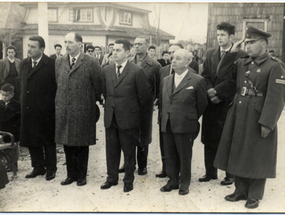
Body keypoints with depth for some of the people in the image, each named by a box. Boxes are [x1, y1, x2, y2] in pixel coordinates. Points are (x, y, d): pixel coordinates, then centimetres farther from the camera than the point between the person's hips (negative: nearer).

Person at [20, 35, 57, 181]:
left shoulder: (51, 64, -11)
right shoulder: (24, 64, 9)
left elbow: (56, 86, -9)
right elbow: (23, 86, 16)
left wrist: (51, 106, -9)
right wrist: (23, 104, 11)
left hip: (46, 111, -6)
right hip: (28, 111, 6)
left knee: (48, 141, 8)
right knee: (31, 141, 13)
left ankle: (50, 169, 22)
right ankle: (38, 167, 29)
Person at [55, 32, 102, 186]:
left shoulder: (91, 63, -8)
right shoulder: (59, 62, 8)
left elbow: (98, 87, -2)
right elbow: (58, 84, 16)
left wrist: (90, 102, 4)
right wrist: (61, 101, 13)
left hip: (83, 111, -4)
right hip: (63, 111, 4)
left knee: (82, 145, 7)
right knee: (67, 145, 11)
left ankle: (82, 175, 21)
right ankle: (71, 174, 25)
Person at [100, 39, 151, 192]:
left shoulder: (137, 71, -10)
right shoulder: (106, 70, 6)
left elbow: (144, 95, -4)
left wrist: (135, 110, 4)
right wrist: (110, 106, 13)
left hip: (128, 118, -4)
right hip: (110, 117, 5)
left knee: (129, 151, 8)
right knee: (111, 150, 13)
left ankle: (128, 180, 23)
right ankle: (112, 178, 29)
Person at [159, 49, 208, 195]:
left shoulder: (197, 81, -8)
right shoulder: (166, 81, 10)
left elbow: (202, 104, -1)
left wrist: (191, 119, 6)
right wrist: (165, 117, 14)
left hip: (185, 126, -5)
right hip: (167, 126, 5)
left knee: (185, 157, 7)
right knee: (169, 156, 13)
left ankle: (184, 184, 23)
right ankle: (173, 181, 29)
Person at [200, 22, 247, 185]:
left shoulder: (240, 56, -5)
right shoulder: (210, 53, 11)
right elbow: (205, 76, 7)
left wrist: (217, 92, -14)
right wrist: (211, 93, -7)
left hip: (228, 104, -4)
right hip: (211, 104, 5)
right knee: (209, 140, 10)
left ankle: (230, 175, 17)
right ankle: (210, 172, 23)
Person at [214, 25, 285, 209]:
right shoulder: (242, 62, 8)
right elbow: (222, 73, 11)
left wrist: (267, 123, -20)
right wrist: (232, 53, 0)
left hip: (258, 119, -6)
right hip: (238, 116, 6)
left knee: (256, 158, 7)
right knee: (238, 154, 14)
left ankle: (254, 195, 23)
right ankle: (241, 190, 31)